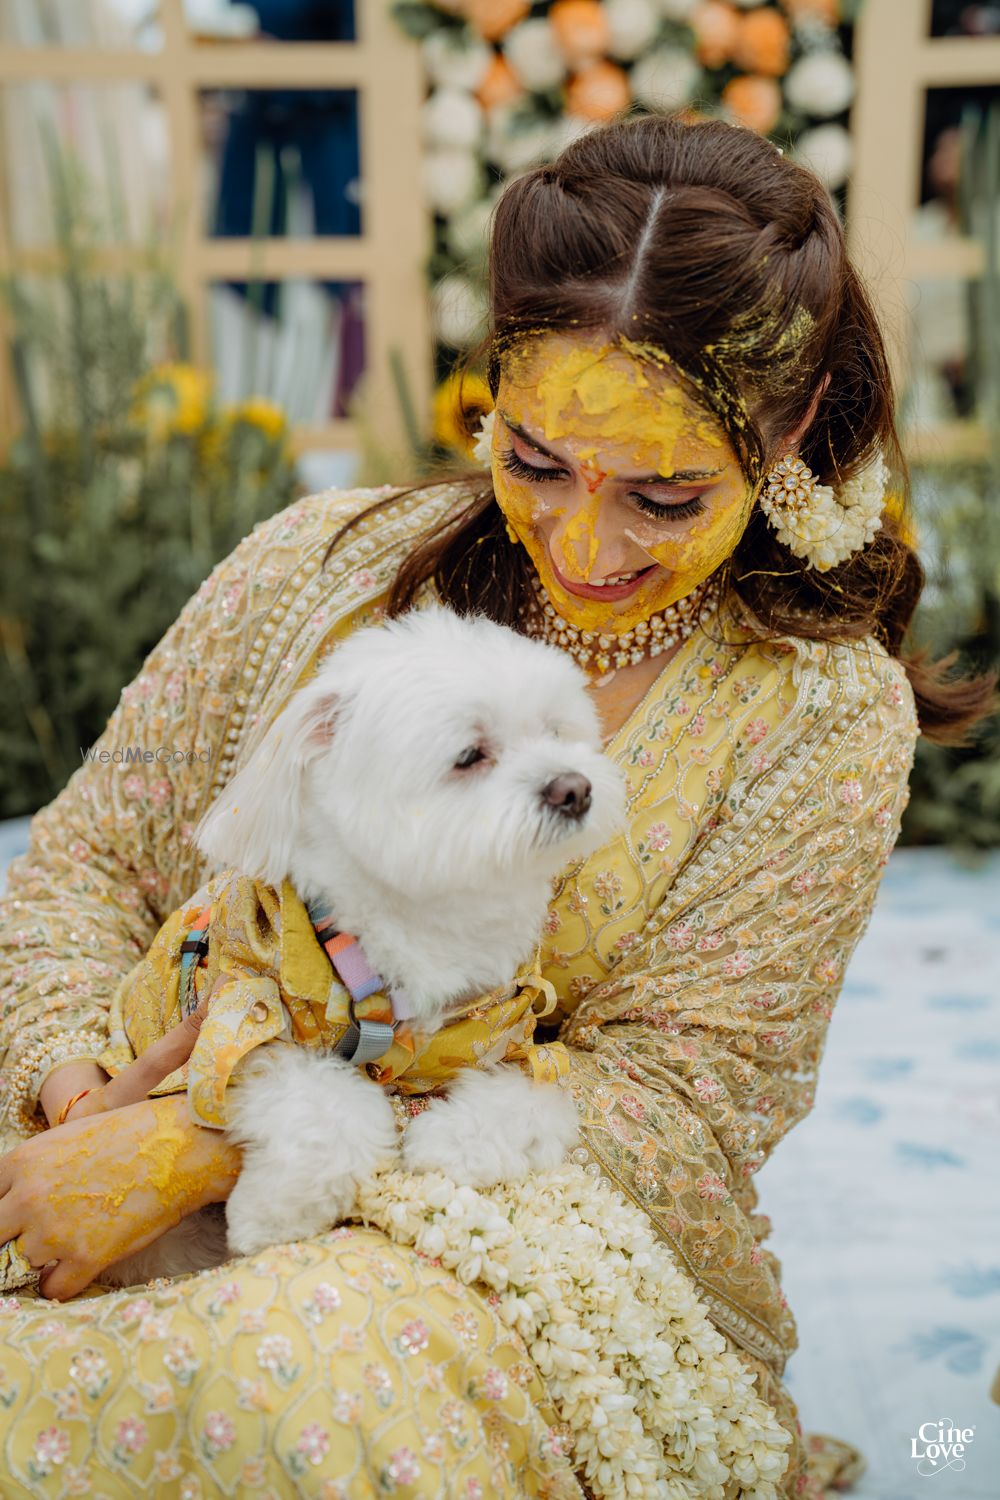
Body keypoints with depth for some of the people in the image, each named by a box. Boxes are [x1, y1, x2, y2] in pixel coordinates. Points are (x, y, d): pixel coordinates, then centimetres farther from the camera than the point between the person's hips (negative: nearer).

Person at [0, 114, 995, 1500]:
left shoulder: (826, 717, -7)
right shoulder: (324, 566, 0)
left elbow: (672, 1119, -13)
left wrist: (205, 1147, -21)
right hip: (225, 1241, 2)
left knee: (312, 1357, -34)